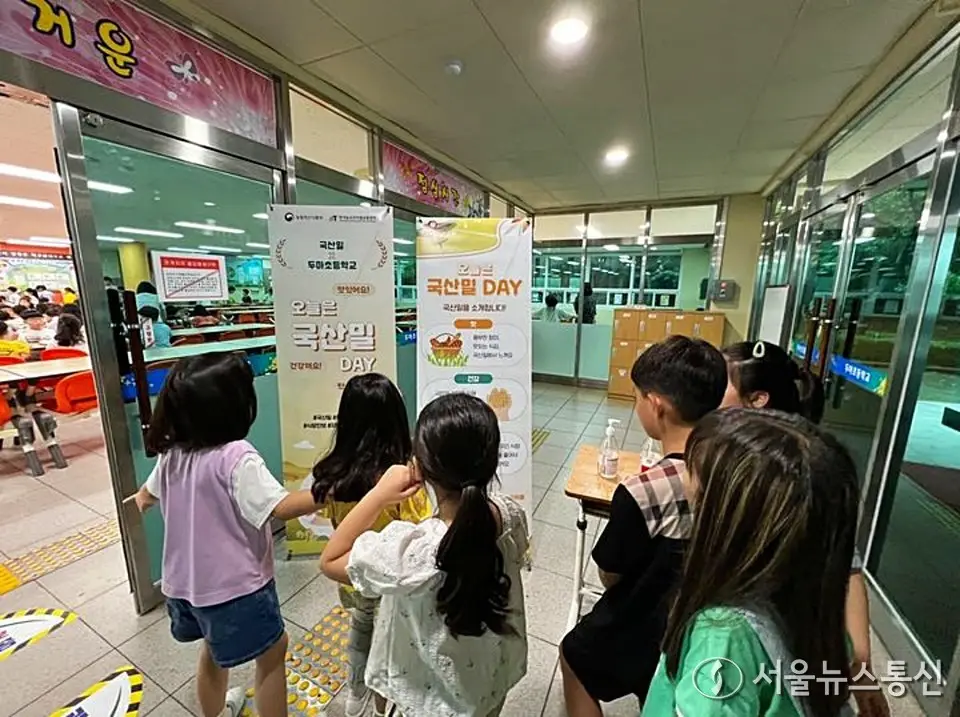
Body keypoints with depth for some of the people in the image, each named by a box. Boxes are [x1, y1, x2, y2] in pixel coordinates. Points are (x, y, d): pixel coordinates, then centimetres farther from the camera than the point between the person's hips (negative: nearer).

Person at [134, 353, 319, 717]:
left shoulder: (172, 453, -4)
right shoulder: (237, 457, -30)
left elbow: (148, 493, 17)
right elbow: (281, 508, -33)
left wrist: (138, 501, 41)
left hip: (187, 583, 8)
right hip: (235, 586, -8)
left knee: (214, 649, 33)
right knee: (272, 653, 15)